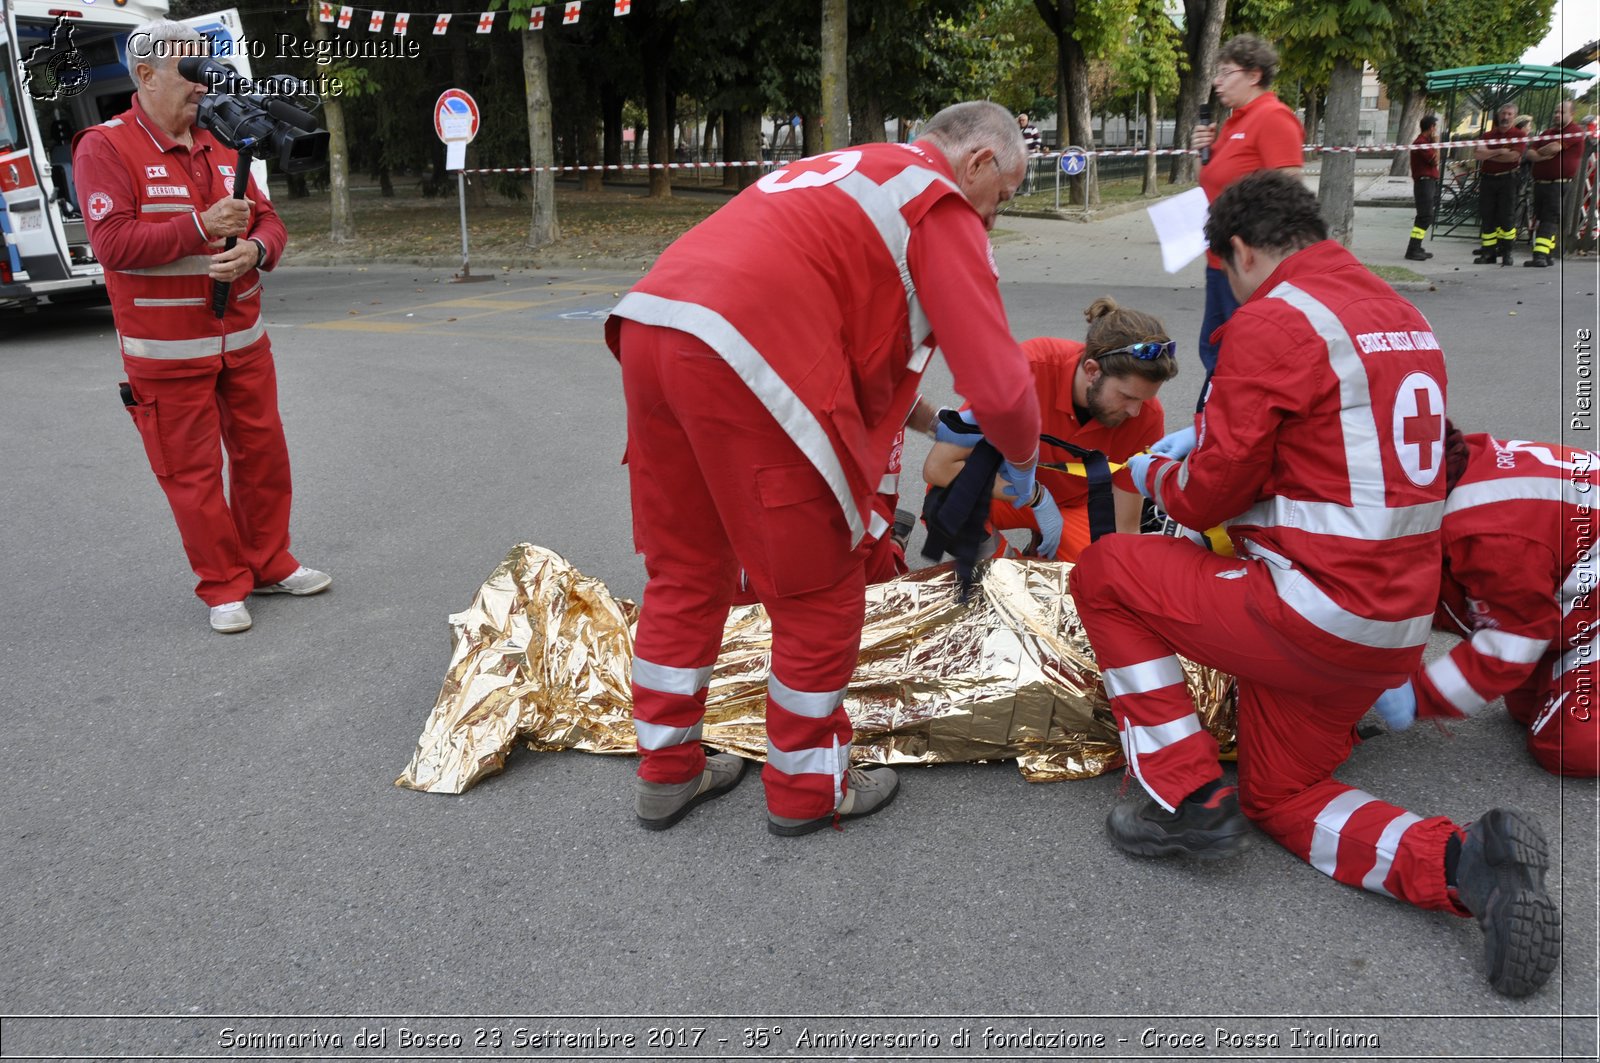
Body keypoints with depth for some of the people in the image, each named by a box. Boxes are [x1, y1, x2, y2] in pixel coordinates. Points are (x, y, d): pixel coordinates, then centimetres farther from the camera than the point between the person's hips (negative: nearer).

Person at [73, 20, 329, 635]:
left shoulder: (218, 148, 11)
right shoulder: (105, 148, -8)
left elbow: (268, 221, 11)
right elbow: (112, 241, -17)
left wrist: (255, 250, -12)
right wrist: (200, 227, -22)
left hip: (243, 341, 6)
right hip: (167, 352, -6)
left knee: (262, 455, 12)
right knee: (192, 471, 1)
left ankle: (269, 565, 27)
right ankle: (224, 587, 13)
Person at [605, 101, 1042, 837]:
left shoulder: (843, 169, 30)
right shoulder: (944, 207, 5)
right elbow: (998, 384, -2)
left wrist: (904, 412, 36)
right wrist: (1021, 459, 18)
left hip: (649, 324, 9)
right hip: (742, 361, -9)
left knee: (683, 573, 20)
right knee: (818, 591, 9)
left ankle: (667, 773, 33)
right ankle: (807, 789, 24)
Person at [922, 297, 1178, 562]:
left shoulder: (1147, 416, -22)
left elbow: (1124, 529, -13)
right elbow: (937, 467, -32)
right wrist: (1036, 496, -29)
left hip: (1077, 504, 2)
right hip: (1002, 490, -2)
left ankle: (1045, 555, 9)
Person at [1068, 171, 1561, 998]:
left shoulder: (1271, 321, -15)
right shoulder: (1403, 316, 12)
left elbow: (1209, 495, -11)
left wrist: (1155, 475, 11)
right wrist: (1208, 440, 27)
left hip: (1310, 613, -9)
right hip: (1395, 626, 9)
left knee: (1105, 572, 6)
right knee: (1281, 797, 23)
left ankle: (1185, 798, 5)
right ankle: (1463, 864, 0)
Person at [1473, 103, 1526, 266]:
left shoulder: (1520, 135, 3)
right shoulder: (1488, 135, 14)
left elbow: (1513, 156, -13)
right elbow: (1476, 153, -2)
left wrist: (1488, 155, -3)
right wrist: (1499, 151, -11)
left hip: (1507, 179, -4)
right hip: (1487, 179, 4)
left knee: (1506, 217, -5)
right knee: (1487, 216, 3)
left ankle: (1506, 253, 0)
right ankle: (1488, 252, 7)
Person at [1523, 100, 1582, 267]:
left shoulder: (1575, 131, -3)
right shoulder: (1548, 132, 20)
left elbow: (1555, 147, -17)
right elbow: (1530, 153, 12)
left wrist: (1539, 151, 3)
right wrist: (1542, 156, -9)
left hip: (1559, 184, -7)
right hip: (1540, 183, 7)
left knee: (1551, 220, -12)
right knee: (1541, 219, 8)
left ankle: (1542, 255, -21)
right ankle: (1540, 256, 11)